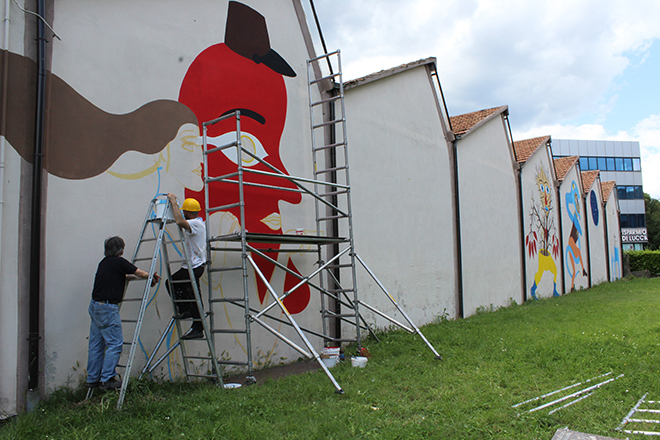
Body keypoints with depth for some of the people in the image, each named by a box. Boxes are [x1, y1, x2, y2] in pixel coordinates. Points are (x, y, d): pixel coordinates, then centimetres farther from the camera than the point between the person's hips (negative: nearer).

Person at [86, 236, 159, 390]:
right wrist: (153, 278, 15)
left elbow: (123, 276, 24)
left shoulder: (104, 262, 16)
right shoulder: (119, 262, -9)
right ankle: (107, 379, -3)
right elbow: (141, 274, -5)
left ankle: (92, 379, 19)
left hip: (95, 306, 9)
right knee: (115, 343, -3)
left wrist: (148, 277, 26)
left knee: (96, 344, 13)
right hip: (107, 308, -9)